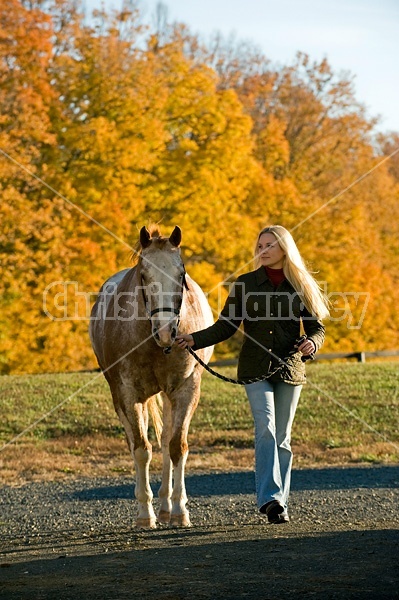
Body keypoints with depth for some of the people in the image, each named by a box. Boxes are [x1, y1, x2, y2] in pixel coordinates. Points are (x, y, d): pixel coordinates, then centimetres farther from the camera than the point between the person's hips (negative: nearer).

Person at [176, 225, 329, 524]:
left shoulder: (301, 287, 4)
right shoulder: (245, 284, 4)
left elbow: (317, 327, 7)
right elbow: (226, 326, 3)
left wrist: (312, 343, -16)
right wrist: (195, 339, -11)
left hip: (290, 369, 1)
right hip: (256, 370, -1)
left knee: (282, 437, 7)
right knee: (266, 429, -16)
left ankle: (280, 502, 14)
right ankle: (270, 498, -23)